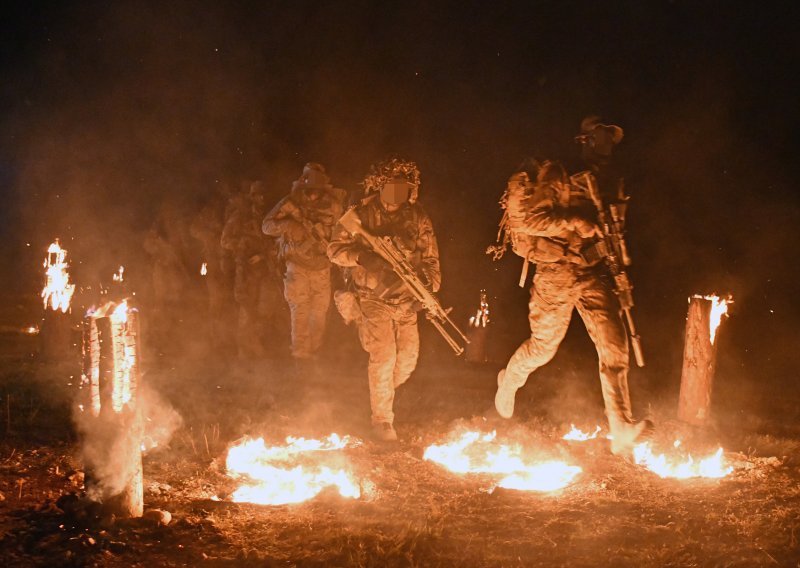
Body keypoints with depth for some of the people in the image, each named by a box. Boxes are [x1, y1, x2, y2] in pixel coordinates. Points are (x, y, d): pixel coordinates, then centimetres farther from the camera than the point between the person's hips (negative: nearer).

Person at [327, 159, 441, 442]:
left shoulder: (417, 217, 3)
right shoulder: (362, 214, -7)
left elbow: (430, 257, 7)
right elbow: (335, 249, -4)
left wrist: (430, 286, -7)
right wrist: (360, 256, -22)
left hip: (406, 298, 4)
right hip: (373, 298, -4)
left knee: (408, 356, 5)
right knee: (383, 355, -12)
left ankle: (383, 393, 37)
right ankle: (382, 419, 4)